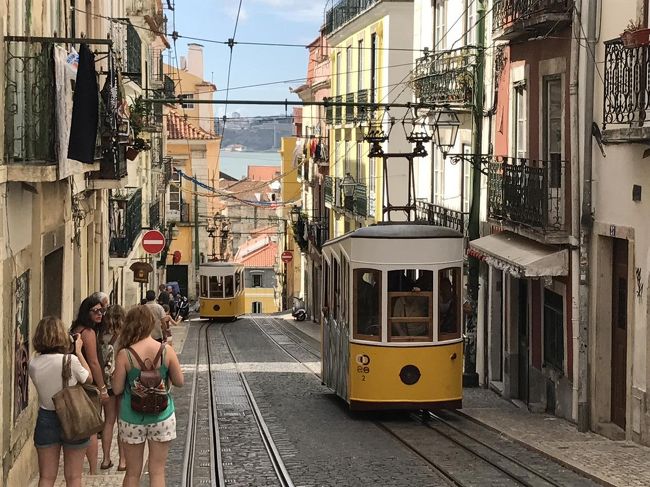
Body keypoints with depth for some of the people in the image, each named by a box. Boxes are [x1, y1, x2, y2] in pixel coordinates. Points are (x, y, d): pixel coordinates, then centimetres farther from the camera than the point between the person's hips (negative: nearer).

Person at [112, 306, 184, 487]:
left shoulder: (125, 355, -15)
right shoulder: (167, 351, -11)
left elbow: (117, 389, -9)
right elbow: (179, 382, -3)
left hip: (132, 418, 0)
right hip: (161, 416, 1)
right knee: (157, 472, 10)